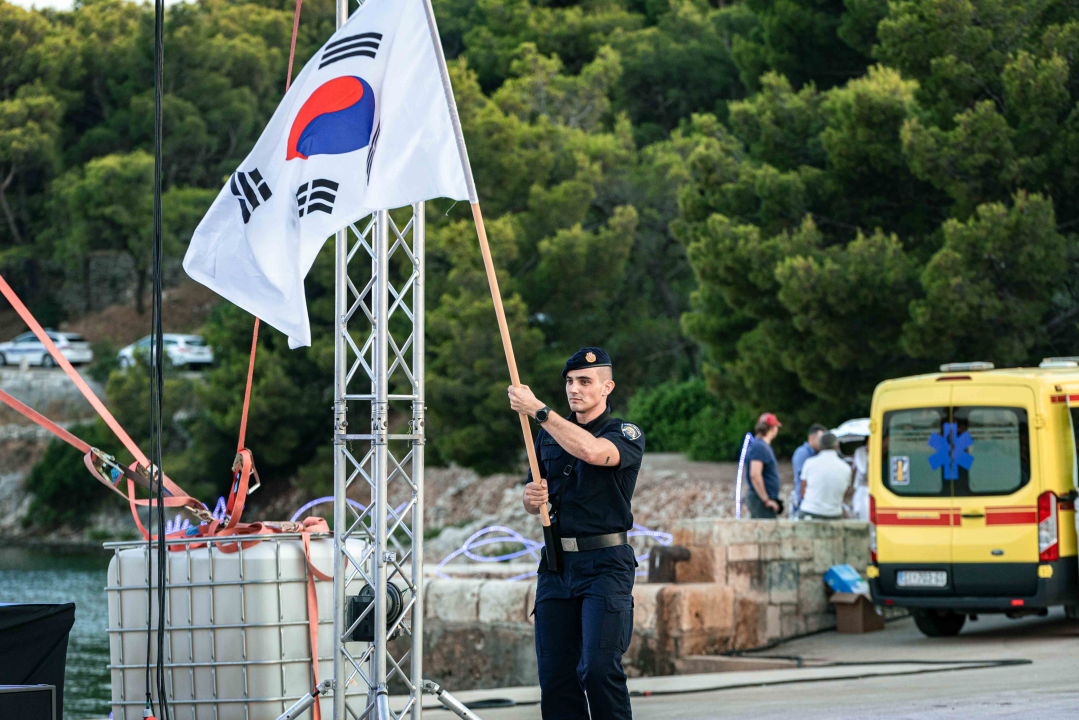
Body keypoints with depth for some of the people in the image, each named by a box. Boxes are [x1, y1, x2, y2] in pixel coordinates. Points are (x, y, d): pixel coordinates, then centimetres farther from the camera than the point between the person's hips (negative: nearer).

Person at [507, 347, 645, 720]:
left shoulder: (626, 434, -2)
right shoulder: (548, 435, 16)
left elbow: (592, 451, -25)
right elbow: (533, 502, 22)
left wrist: (537, 409, -22)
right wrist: (532, 497, -4)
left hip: (605, 564, -5)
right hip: (556, 564, 6)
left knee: (599, 668, -17)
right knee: (554, 672, 2)